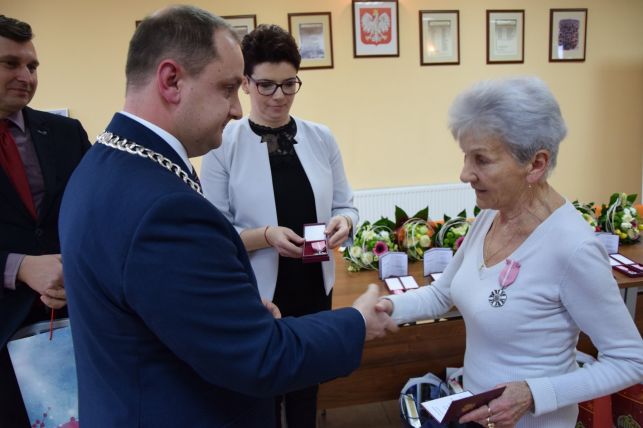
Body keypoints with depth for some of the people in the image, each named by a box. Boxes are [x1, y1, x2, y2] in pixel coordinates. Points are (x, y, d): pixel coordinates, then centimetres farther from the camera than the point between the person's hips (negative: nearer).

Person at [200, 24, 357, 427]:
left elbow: (346, 205, 5)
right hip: (255, 295, -3)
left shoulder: (322, 138, -1)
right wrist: (265, 235, -25)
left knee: (307, 387, 23)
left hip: (314, 288, 3)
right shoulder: (222, 144, -10)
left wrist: (343, 222, -17)